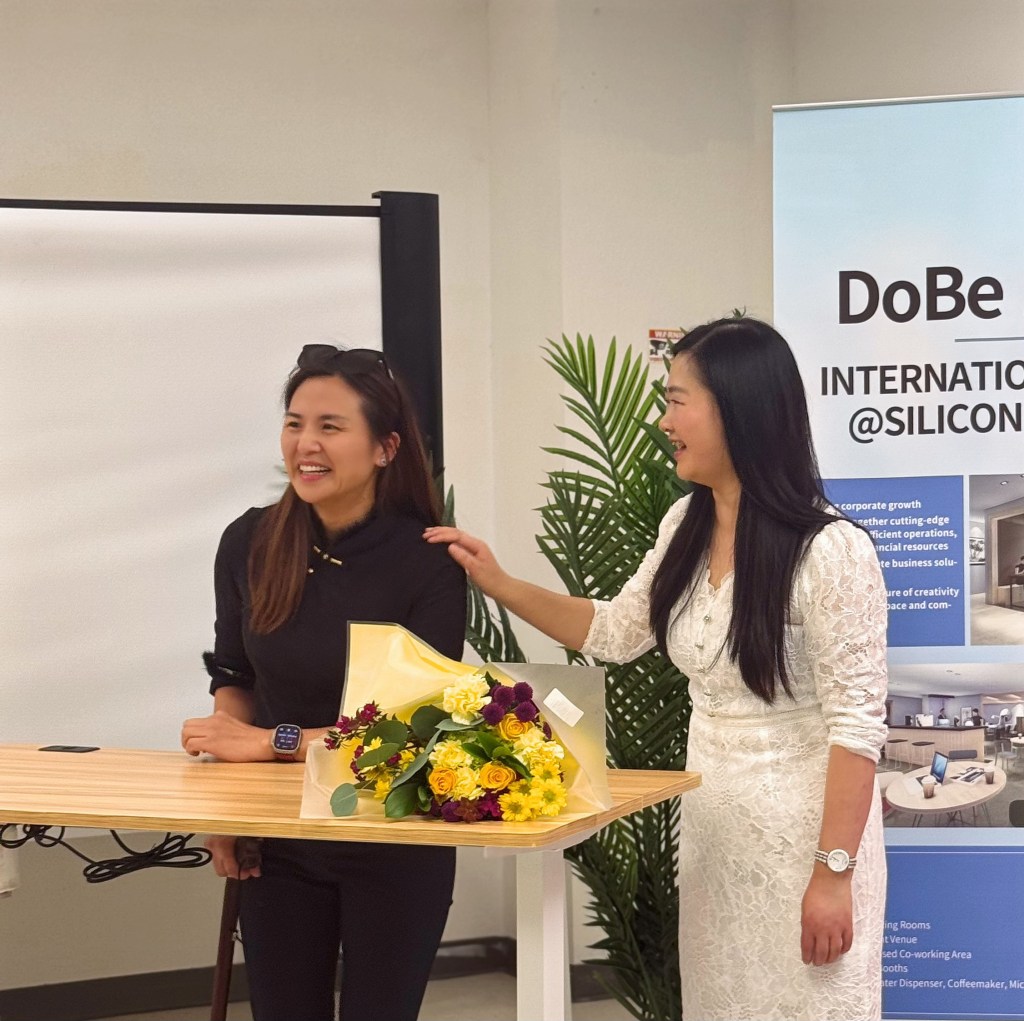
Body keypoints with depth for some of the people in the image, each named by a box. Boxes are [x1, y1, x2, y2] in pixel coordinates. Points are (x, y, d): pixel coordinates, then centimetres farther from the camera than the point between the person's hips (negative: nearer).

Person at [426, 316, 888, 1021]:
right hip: (710, 826, 8)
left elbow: (857, 723, -19)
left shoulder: (831, 550, -20)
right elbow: (616, 632, 17)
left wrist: (833, 872, -19)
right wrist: (501, 585, 11)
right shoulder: (686, 528, 3)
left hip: (803, 831, -7)